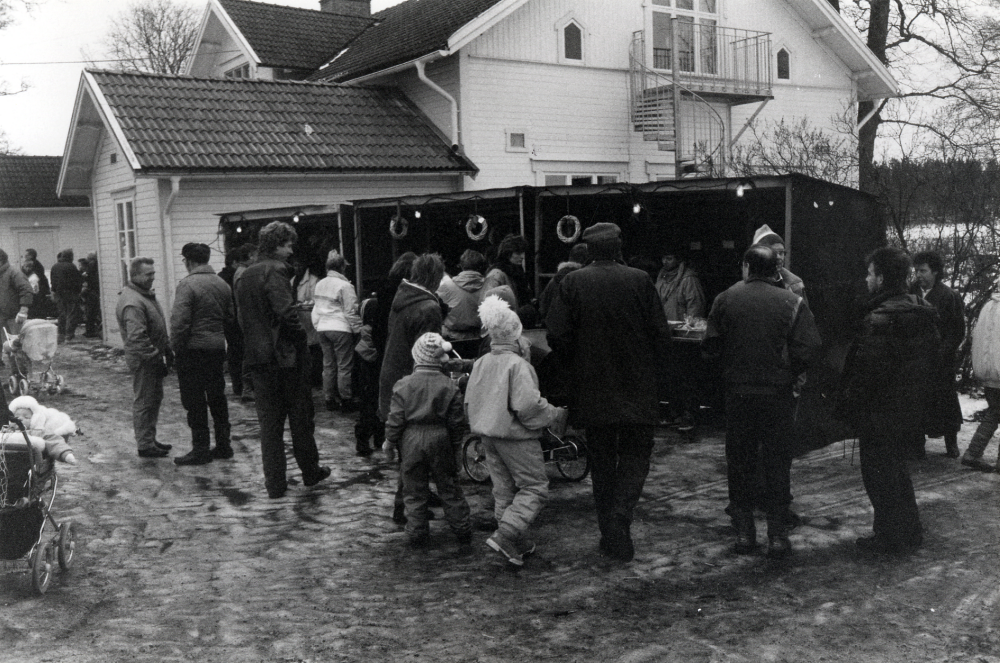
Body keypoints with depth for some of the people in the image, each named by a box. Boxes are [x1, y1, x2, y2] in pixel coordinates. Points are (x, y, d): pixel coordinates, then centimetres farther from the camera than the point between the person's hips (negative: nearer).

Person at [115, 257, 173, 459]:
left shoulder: (146, 294, 13)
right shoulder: (132, 303, -22)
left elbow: (159, 328, 22)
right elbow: (137, 338, -28)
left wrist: (167, 350, 17)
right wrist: (156, 358, -24)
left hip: (153, 357, 10)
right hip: (143, 360, -10)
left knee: (155, 398, 17)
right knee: (144, 401, -2)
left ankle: (150, 440, 28)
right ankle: (145, 445, 7)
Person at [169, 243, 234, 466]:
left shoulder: (188, 284, -14)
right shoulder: (222, 284, 7)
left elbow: (179, 321, -18)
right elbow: (230, 316, 13)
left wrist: (175, 347, -8)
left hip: (193, 349, -7)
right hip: (217, 347, 7)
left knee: (194, 400, 1)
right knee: (217, 397, 15)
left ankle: (200, 449, 5)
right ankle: (223, 445, 20)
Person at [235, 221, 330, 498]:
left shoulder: (243, 276, 13)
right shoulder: (275, 271, -13)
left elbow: (241, 317, 16)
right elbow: (286, 312, -23)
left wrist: (255, 343, 17)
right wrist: (301, 339, -11)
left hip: (257, 358, 7)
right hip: (285, 355, -6)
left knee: (269, 421, 9)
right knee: (300, 417, 9)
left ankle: (275, 484, 11)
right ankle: (310, 472, 23)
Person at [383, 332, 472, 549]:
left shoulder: (404, 385, -10)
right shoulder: (449, 386, -7)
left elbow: (395, 419, -7)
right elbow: (457, 420, -2)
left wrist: (389, 442, 6)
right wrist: (456, 443, 12)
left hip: (411, 441, -1)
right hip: (440, 440, 1)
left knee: (414, 490, 11)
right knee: (449, 488, 13)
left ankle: (417, 535, 17)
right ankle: (463, 533, 19)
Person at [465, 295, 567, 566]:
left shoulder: (481, 363, 5)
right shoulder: (517, 364, -18)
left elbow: (469, 401, 11)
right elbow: (527, 404, -24)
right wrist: (556, 415, -9)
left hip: (488, 435, 8)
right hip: (515, 434, -8)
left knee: (504, 488, 15)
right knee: (535, 486, 2)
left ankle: (519, 543, 22)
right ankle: (505, 535, -11)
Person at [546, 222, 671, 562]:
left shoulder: (573, 282, -5)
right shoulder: (640, 280, -6)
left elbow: (557, 335, -8)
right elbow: (661, 334, -6)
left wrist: (579, 363, 9)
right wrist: (648, 365, 10)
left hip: (592, 390, 1)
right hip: (636, 390, -1)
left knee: (601, 461, 13)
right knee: (635, 457, 11)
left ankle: (608, 532, 18)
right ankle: (620, 518, -9)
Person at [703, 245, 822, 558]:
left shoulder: (726, 299, -3)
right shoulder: (793, 303, -5)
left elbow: (711, 346, -3)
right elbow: (809, 348, -11)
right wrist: (789, 372, 5)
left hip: (738, 393, 1)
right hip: (778, 393, 0)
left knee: (740, 462, 11)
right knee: (778, 462, 8)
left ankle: (744, 531, 15)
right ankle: (778, 534, 9)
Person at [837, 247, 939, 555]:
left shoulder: (879, 320, -23)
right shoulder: (924, 313, 6)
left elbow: (866, 370, -24)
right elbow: (933, 355, 14)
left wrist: (847, 406, -14)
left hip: (880, 412, -9)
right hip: (910, 408, 9)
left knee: (878, 472, 4)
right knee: (896, 468, 22)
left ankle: (890, 537, 12)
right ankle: (910, 532, 31)